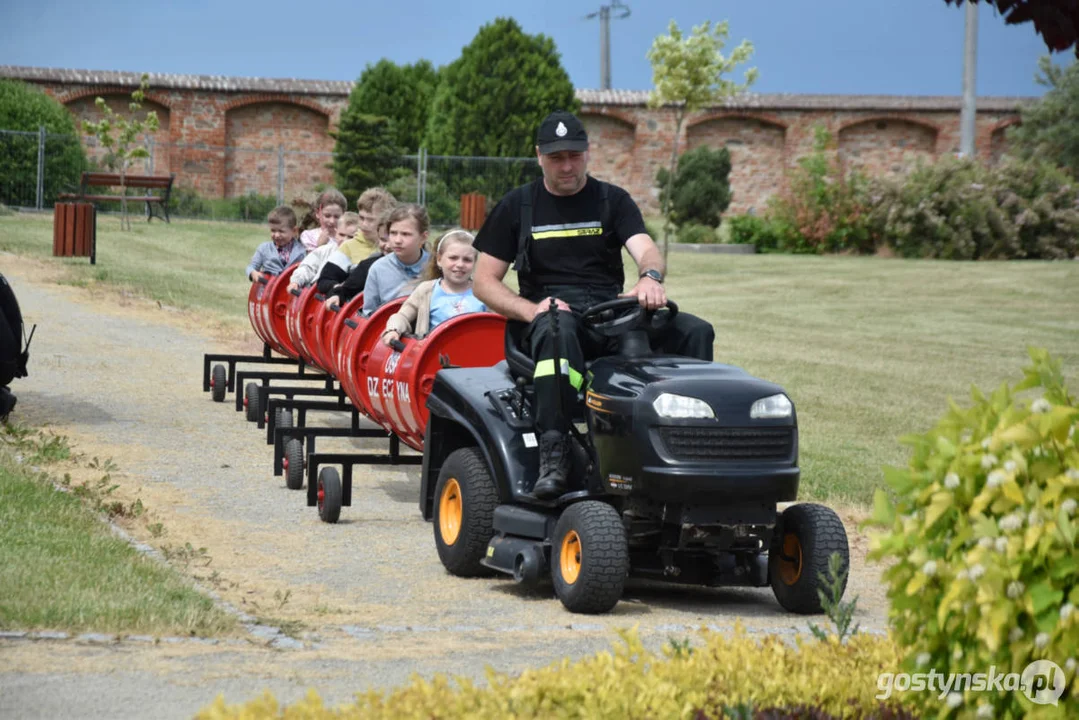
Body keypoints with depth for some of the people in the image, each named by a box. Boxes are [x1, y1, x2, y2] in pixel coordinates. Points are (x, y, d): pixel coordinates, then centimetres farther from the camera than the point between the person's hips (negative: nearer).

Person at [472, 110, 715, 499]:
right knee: (557, 331, -41)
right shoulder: (518, 206, 12)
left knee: (696, 332, -21)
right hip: (552, 312, -3)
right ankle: (553, 453, -49)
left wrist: (650, 277, -30)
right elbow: (485, 281, 8)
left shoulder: (613, 201, 14)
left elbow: (646, 249, -3)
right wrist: (532, 310, -12)